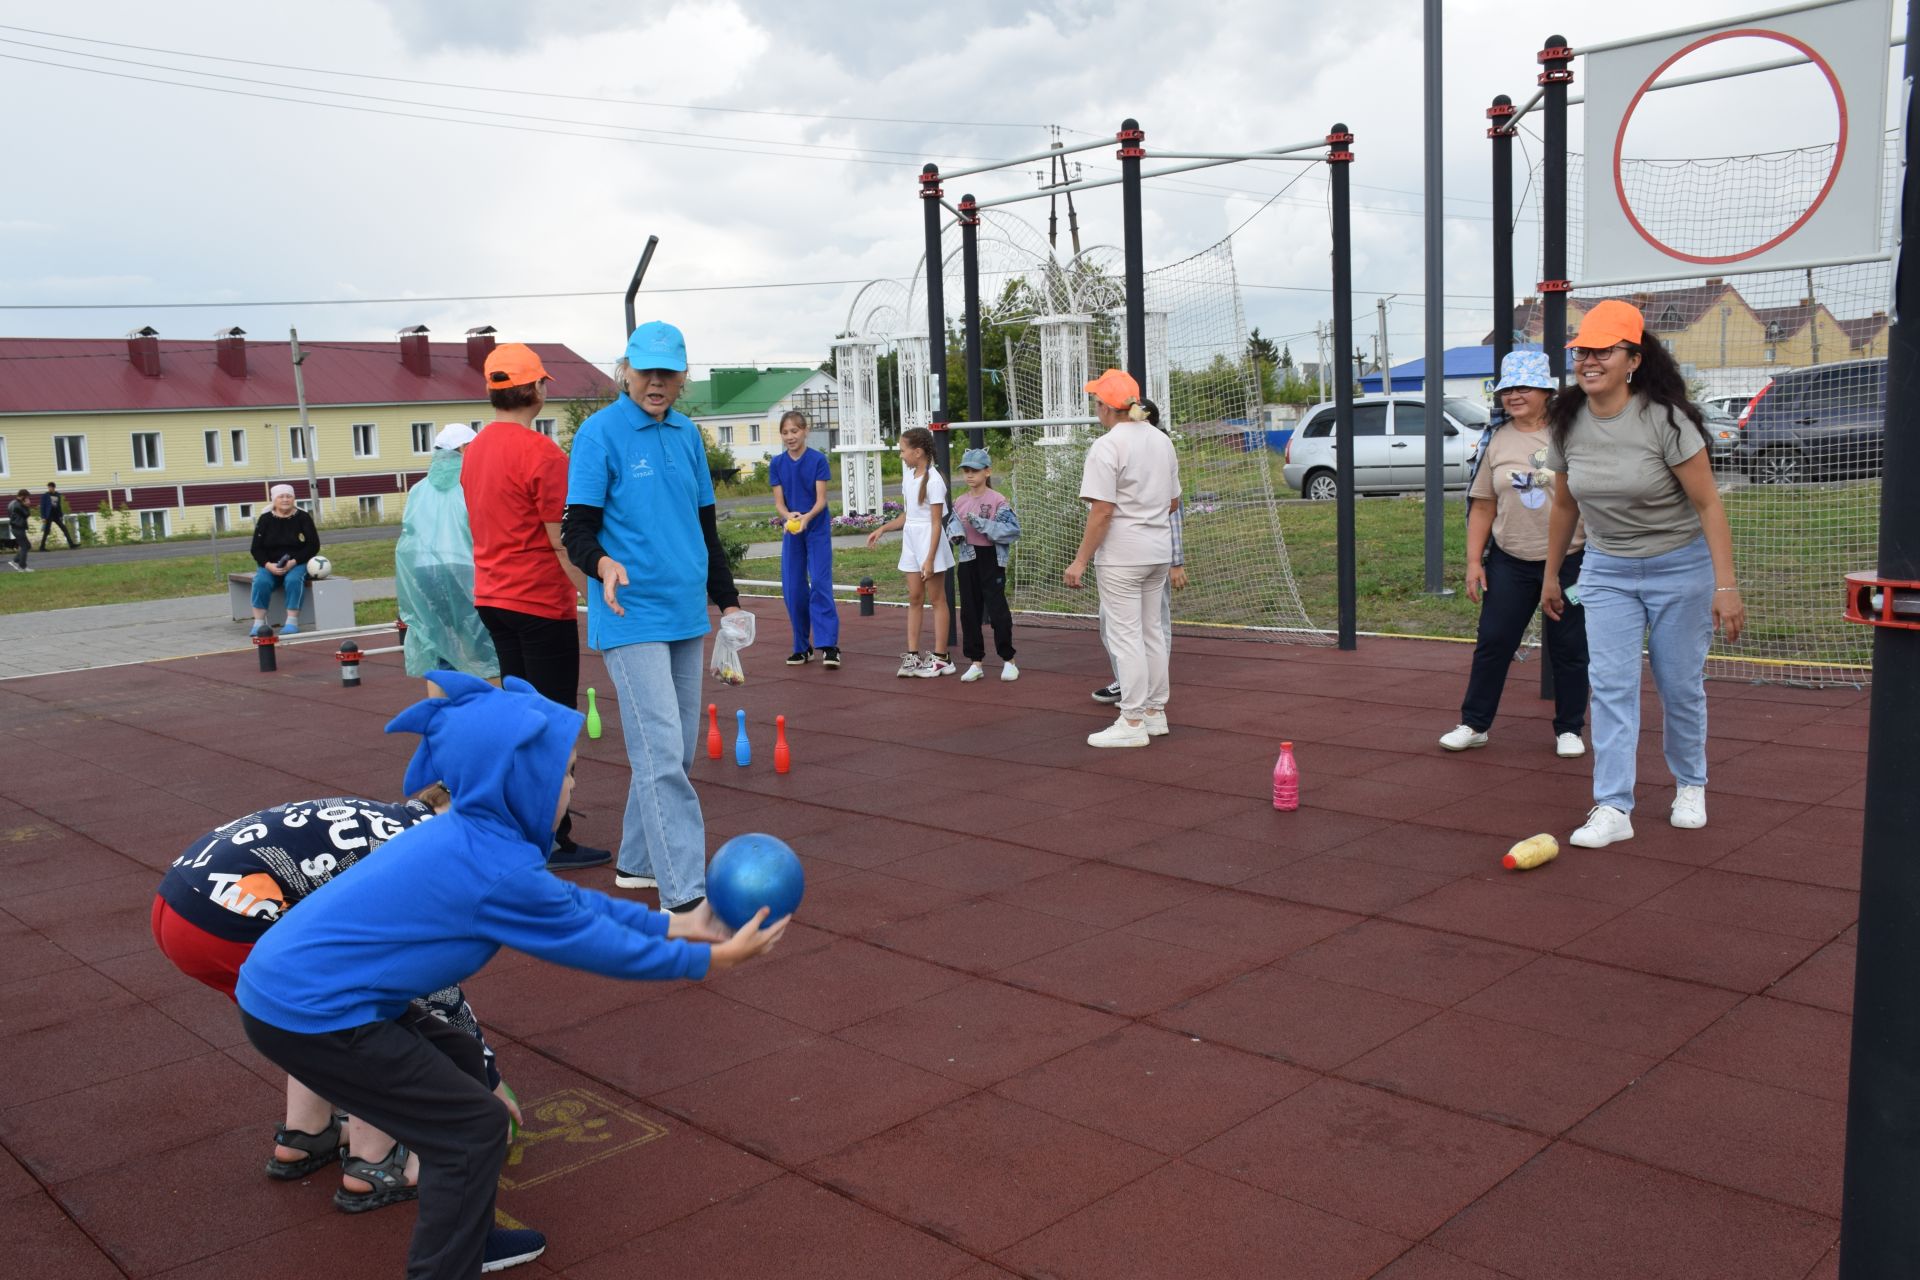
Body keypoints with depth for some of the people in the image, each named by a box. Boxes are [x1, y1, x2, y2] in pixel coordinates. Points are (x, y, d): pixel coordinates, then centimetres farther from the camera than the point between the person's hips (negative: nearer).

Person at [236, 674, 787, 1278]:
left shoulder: (472, 837, 5)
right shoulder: (498, 870, -23)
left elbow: (568, 903, 15)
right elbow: (597, 944, -11)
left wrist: (673, 925, 18)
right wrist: (712, 958, 0)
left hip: (289, 979, 10)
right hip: (305, 1013, -10)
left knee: (458, 1062, 23)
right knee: (474, 1126, -1)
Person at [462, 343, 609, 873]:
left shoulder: (474, 450, 9)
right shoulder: (542, 453, -17)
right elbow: (563, 540, -17)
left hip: (493, 599, 8)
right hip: (542, 603, -8)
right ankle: (555, 839, 3)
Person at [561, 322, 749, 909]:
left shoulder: (687, 433, 11)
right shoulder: (601, 432, -7)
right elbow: (578, 529, -9)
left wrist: (726, 597, 20)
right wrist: (603, 562, -30)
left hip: (685, 615, 7)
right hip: (632, 618, -7)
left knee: (675, 751, 13)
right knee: (661, 756, -11)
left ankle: (637, 860, 27)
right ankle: (684, 893, -10)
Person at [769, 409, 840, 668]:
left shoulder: (818, 460, -7)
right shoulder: (777, 464, 2)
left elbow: (821, 499, -11)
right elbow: (779, 502, 0)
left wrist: (807, 517, -30)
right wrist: (788, 515, -22)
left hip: (818, 529, -4)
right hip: (791, 531, 4)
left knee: (820, 584, -12)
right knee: (792, 589, 3)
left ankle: (828, 645, -13)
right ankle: (802, 646, 14)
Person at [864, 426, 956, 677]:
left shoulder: (933, 480, -15)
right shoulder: (908, 476, 10)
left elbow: (936, 523, -17)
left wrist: (930, 559, -20)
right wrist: (882, 529, 8)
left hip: (929, 541, -8)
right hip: (911, 541, 8)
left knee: (937, 599, 0)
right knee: (914, 599, 7)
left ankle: (940, 658, 6)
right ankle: (912, 656, 10)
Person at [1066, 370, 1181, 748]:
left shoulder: (1107, 447, -16)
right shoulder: (1163, 441, 9)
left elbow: (1102, 511, -20)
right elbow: (1172, 503, 14)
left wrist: (1080, 561, -16)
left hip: (1122, 555, -8)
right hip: (1159, 552, 8)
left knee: (1125, 635, -3)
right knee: (1151, 631, 16)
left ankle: (1133, 723, 1)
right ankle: (1155, 712, 23)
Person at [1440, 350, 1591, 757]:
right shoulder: (1496, 442, 5)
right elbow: (1482, 506, 7)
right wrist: (1474, 561, 3)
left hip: (1569, 561, -2)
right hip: (1510, 561, 2)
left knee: (1569, 648, 6)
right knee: (1492, 642, 4)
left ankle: (1569, 729, 20)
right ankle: (1474, 724, 15)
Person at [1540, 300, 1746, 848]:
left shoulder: (1665, 420, -19)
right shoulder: (1568, 424, -4)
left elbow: (1708, 505, -17)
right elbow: (1565, 504, 10)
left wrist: (1726, 586, -22)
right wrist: (1551, 574, 15)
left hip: (1679, 566, -3)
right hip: (1606, 570, 4)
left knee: (1680, 684, 7)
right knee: (1610, 685, -6)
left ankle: (1690, 786, 30)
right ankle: (1613, 808, -5)